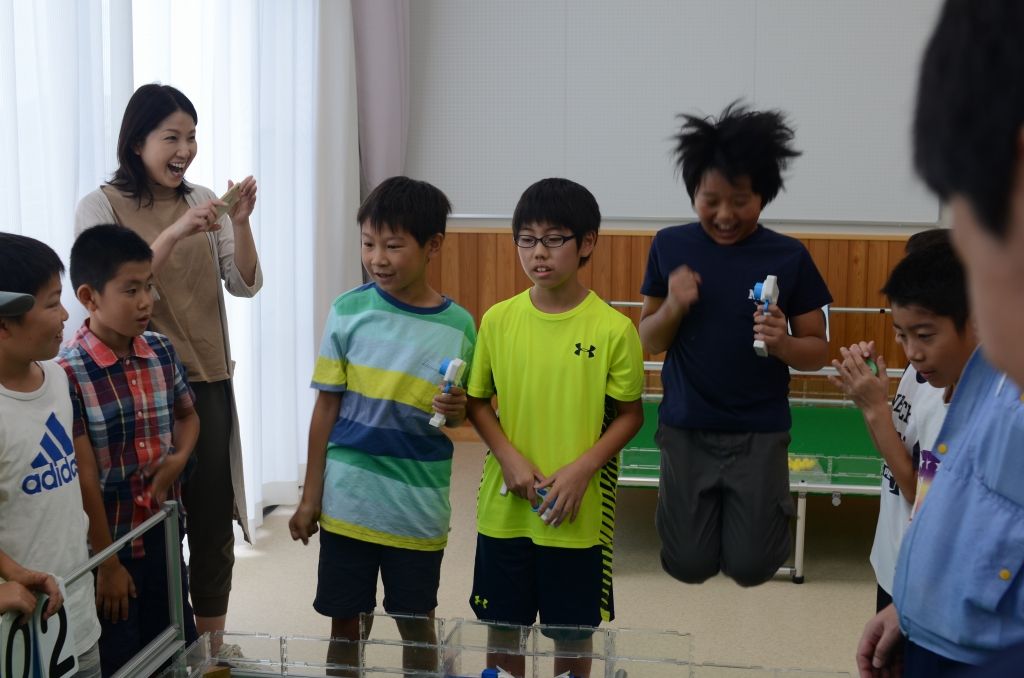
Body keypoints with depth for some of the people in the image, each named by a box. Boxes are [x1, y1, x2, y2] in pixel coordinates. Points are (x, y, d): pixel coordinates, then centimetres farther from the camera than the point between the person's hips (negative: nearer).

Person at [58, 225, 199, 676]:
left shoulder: (162, 353, -1)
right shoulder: (68, 373, -20)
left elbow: (186, 414, 18)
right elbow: (84, 477, -17)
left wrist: (180, 458, -4)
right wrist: (108, 563, -12)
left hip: (163, 536, 6)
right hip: (106, 544, -6)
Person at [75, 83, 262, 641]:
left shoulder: (202, 201, 6)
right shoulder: (101, 207, -6)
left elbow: (245, 285, 2)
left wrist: (240, 223, -14)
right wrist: (174, 233, -26)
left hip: (209, 382, 4)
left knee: (215, 519, 9)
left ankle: (212, 644, 25)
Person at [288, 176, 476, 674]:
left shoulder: (458, 325, -3)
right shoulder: (349, 311, -5)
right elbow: (327, 407, 0)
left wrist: (455, 411, -14)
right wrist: (310, 496, 0)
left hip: (419, 506, 1)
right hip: (348, 500, 0)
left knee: (417, 624, 14)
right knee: (346, 623, 11)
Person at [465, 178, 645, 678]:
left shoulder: (613, 329, -10)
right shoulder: (498, 320, -2)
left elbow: (629, 414, -3)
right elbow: (477, 401, 6)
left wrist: (581, 469, -15)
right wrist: (508, 456, -10)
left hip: (579, 514, -2)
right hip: (504, 507, 2)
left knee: (572, 635, 12)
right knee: (502, 627, 15)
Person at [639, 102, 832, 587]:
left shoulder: (789, 256, -7)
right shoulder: (670, 245, -3)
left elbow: (818, 351, -1)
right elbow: (649, 343, 3)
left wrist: (782, 343, -22)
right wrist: (672, 306, -18)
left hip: (759, 433, -1)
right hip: (686, 429, 1)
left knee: (750, 568, 4)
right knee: (689, 566, 6)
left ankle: (772, 505, 35)